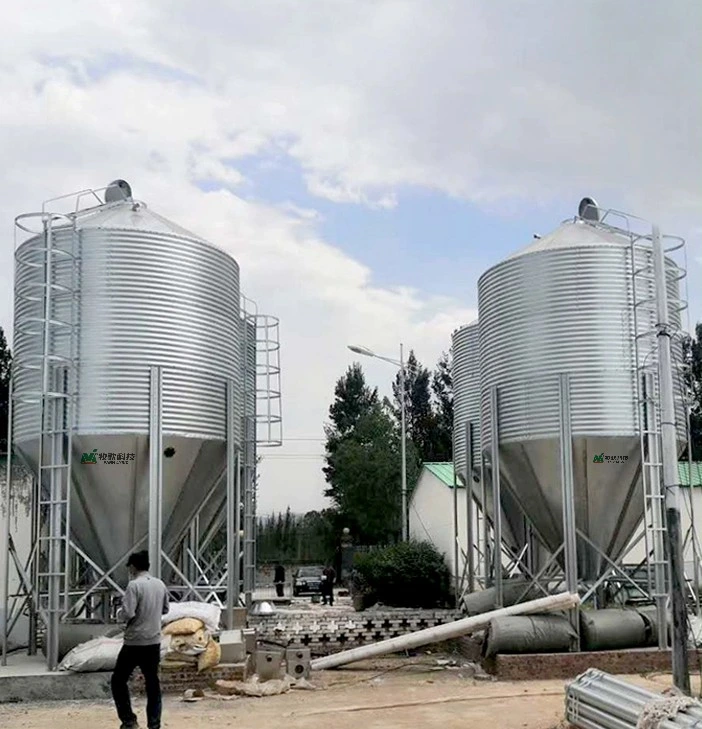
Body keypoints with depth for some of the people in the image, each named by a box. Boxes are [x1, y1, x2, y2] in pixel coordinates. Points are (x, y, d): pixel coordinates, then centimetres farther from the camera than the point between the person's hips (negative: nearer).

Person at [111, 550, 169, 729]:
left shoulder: (134, 585, -15)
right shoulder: (160, 585, 5)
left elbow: (127, 613, -21)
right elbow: (165, 609, 18)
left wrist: (119, 614, 0)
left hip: (135, 642, -6)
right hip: (154, 642, 6)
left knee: (118, 680, 9)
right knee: (152, 683, 12)